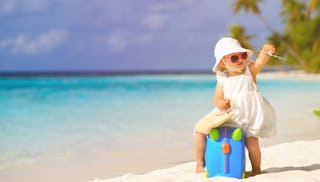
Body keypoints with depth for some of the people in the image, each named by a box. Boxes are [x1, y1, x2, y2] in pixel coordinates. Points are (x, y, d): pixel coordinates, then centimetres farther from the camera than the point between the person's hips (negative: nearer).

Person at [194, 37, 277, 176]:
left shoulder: (250, 70, -2)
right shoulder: (222, 80, 6)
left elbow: (261, 60, -21)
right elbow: (217, 98, 4)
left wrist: (265, 50, -43)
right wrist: (220, 103, -21)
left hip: (249, 114, -3)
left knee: (251, 139, -21)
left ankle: (256, 170, 5)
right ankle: (199, 165, 8)